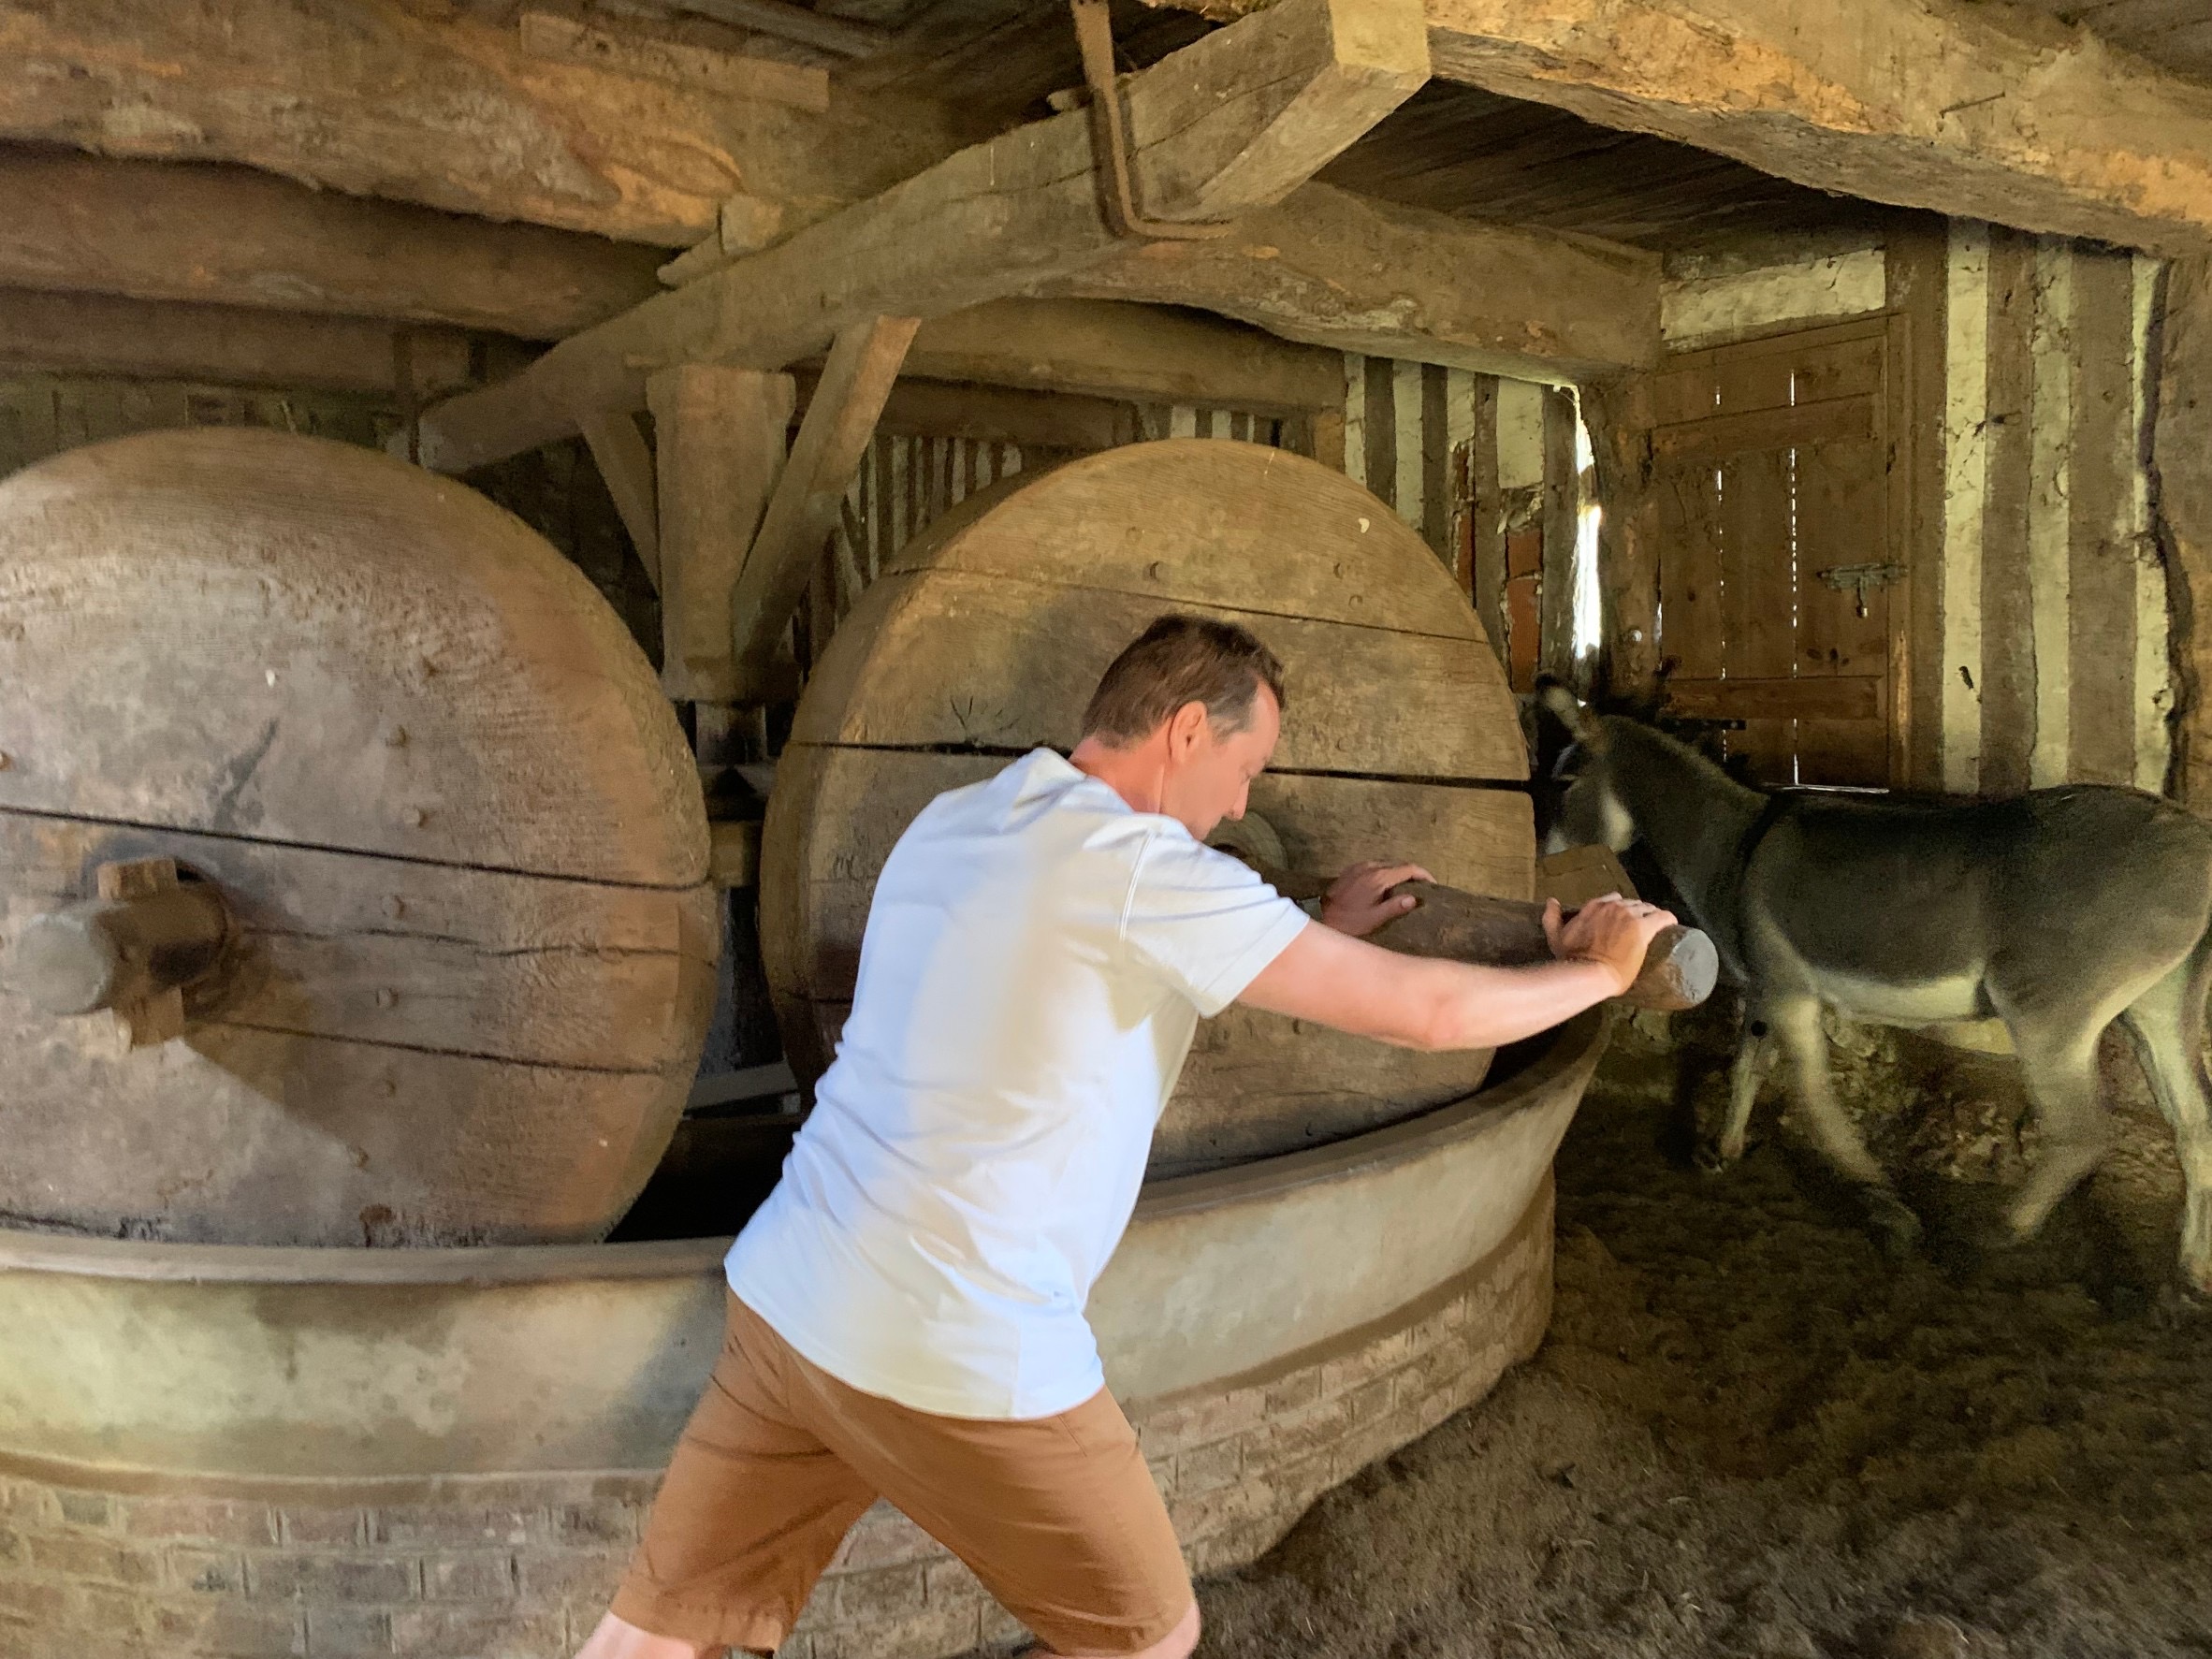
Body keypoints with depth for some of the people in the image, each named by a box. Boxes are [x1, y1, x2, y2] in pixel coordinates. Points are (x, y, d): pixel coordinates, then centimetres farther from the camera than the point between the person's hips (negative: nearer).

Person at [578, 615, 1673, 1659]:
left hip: (783, 1299, 8)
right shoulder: (1141, 863, -14)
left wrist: (1318, 932, 27)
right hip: (957, 1353, -8)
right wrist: (1595, 970, 7)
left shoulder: (952, 824, 10)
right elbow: (1424, 1013, -11)